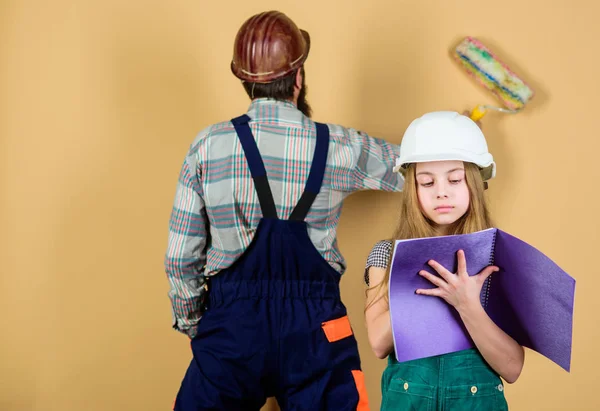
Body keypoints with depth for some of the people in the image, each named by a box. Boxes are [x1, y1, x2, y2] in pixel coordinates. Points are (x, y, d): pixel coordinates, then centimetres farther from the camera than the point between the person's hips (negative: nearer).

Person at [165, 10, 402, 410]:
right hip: (314, 328, 0)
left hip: (231, 323, 1)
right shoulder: (341, 147, -4)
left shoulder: (209, 145, -5)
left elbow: (182, 257, -3)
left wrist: (191, 323, 13)